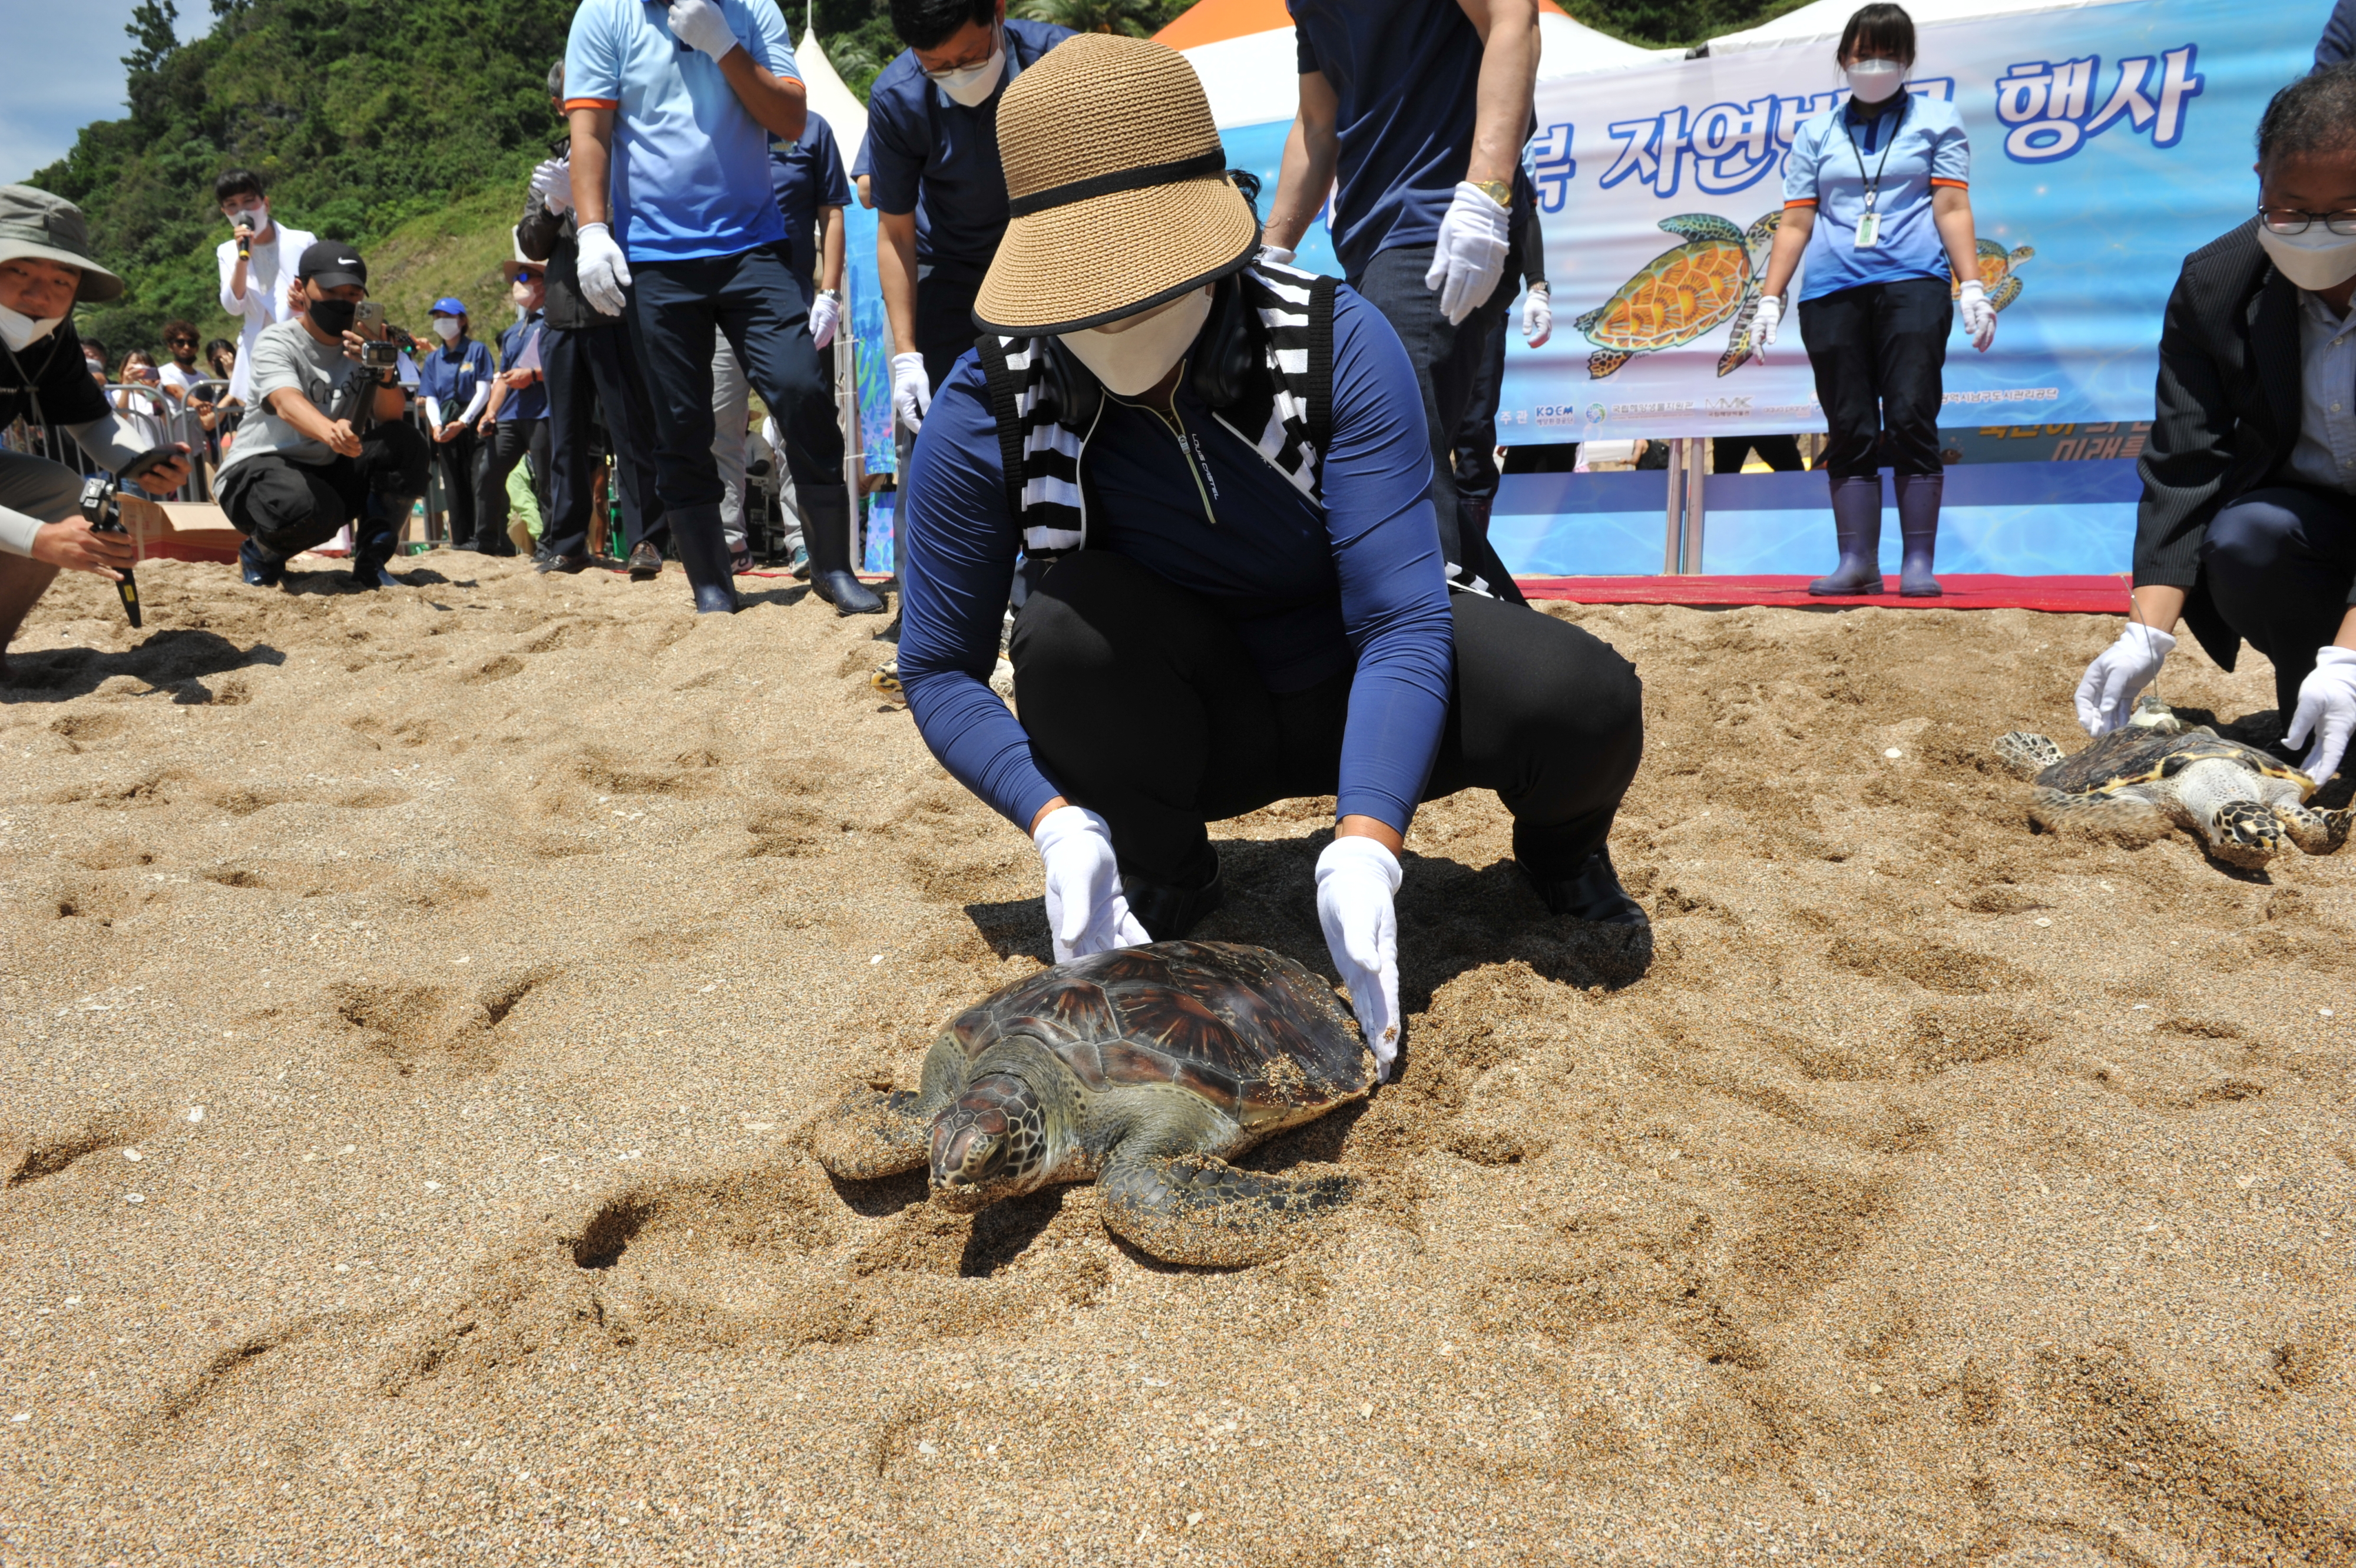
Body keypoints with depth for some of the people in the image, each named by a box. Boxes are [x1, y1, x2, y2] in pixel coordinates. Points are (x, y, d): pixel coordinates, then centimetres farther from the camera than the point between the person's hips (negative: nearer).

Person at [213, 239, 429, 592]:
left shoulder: (363, 345, 1)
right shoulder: (276, 342, -12)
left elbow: (391, 416, -16)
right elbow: (286, 403, -34)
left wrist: (384, 372, -39)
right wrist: (331, 432, -57)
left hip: (330, 474, 5)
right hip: (256, 467, -4)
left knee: (407, 444, -20)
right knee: (311, 509, -38)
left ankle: (370, 561, -6)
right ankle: (260, 551, 0)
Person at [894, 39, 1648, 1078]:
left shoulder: (1337, 344, -23)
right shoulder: (989, 413, -21)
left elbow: (1402, 619, -28)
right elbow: (939, 670, -14)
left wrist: (1362, 849, -41)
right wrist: (1057, 823, -31)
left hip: (1350, 692, 0)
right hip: (1174, 733, 1)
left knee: (1581, 702, -28)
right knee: (1071, 615, -33)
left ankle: (1560, 850, 10)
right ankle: (1161, 887, -7)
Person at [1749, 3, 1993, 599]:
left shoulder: (1936, 120, 14)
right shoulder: (1817, 133, 19)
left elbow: (1952, 209, 5)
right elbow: (1795, 222, 13)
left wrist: (1972, 286, -6)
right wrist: (1770, 298, 3)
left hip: (1912, 284, -2)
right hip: (1832, 292, 2)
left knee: (1910, 420, -12)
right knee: (1850, 432, 0)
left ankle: (1919, 563, -8)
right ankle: (1858, 562, 3)